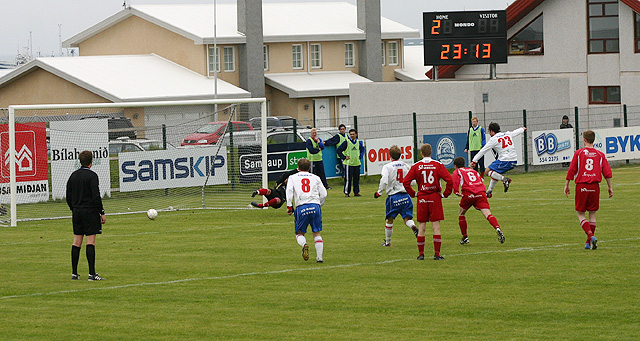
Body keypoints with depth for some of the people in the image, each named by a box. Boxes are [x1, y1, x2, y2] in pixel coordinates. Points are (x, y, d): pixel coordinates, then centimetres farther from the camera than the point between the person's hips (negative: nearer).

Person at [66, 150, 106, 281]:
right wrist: (102, 213, -10)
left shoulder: (73, 175, 8)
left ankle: (74, 273, 11)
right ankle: (92, 274, -10)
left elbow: (68, 196, 13)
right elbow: (96, 196, -16)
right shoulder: (91, 176, -12)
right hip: (90, 211, -6)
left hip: (77, 211, 6)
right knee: (90, 242, -6)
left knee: (76, 242, 9)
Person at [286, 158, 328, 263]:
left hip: (301, 207, -1)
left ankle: (304, 245, -23)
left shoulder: (293, 177, 16)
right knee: (317, 233, 10)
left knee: (299, 233, 10)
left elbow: (289, 190, 0)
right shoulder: (315, 178, 18)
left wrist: (289, 206, 2)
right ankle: (319, 257, 1)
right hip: (315, 205, 1)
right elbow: (324, 194, 12)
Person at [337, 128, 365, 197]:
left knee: (356, 178, 7)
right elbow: (339, 150, -6)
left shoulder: (358, 142, 8)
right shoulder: (346, 142, -6)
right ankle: (346, 192, 2)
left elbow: (362, 149, 27)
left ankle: (356, 192, 15)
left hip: (357, 163, 5)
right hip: (349, 163, -5)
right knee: (348, 179, -5)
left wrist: (360, 156, 14)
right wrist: (344, 157, -8)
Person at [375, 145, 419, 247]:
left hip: (393, 196, -3)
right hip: (406, 195, 3)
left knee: (390, 219, 12)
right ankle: (413, 227, -28)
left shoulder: (387, 167, -7)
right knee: (407, 218, 4)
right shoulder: (405, 166, 6)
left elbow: (384, 181, -19)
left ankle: (388, 241, 22)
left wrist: (379, 192, -6)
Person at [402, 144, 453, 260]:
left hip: (422, 198, 1)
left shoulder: (416, 166, -1)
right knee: (436, 227, 1)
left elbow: (405, 182, -5)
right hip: (435, 197, -1)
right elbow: (449, 180, -11)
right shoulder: (438, 165, -4)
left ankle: (421, 254, 8)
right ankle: (437, 254, -3)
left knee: (421, 227, 7)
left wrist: (413, 194, 6)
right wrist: (445, 194, 1)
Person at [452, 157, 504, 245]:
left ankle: (465, 237, 19)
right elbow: (481, 181, 27)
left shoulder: (457, 172, 18)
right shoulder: (473, 170, 32)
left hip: (468, 194, -3)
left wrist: (456, 192, -1)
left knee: (461, 214, 20)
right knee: (487, 214, -12)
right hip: (481, 193, 3)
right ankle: (498, 228, -39)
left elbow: (455, 181, -3)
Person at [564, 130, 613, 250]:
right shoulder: (600, 154, 7)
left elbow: (571, 171, 1)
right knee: (592, 214, 12)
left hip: (581, 186, -2)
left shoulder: (579, 153, 1)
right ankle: (589, 243, 11)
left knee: (581, 214, 5)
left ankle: (591, 236, -18)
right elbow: (607, 172, 4)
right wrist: (610, 187, 11)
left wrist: (566, 185, 9)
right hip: (595, 186, 2)